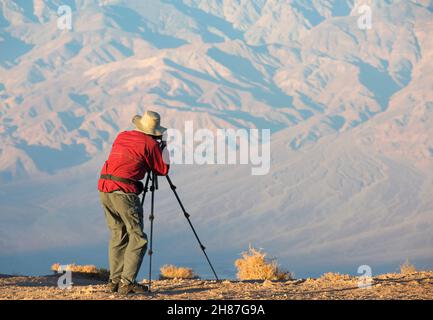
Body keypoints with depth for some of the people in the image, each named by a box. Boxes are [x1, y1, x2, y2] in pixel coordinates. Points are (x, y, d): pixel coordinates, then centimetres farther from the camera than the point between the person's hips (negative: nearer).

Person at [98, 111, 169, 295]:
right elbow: (162, 170, 7)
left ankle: (115, 281, 13)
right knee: (137, 238, -1)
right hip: (124, 191, -7)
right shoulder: (150, 144, -2)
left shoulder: (122, 136, 16)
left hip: (104, 188, 7)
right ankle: (127, 283, -10)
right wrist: (162, 148, 21)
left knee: (118, 236, 15)